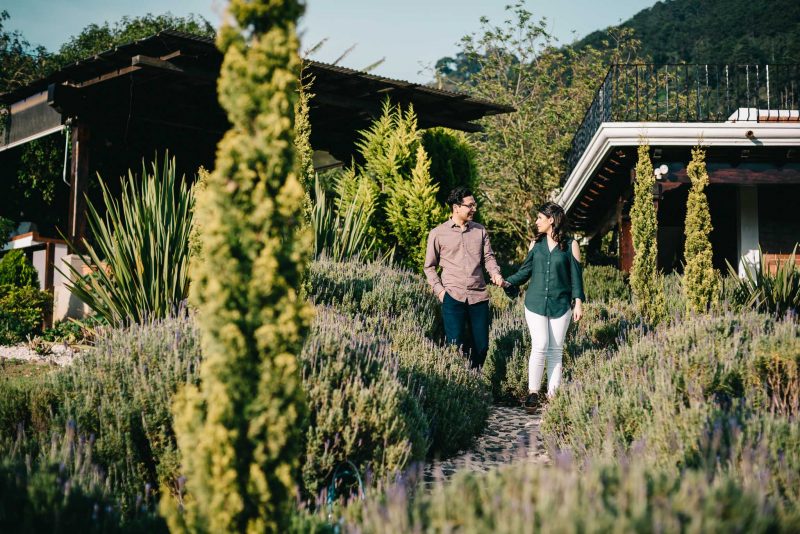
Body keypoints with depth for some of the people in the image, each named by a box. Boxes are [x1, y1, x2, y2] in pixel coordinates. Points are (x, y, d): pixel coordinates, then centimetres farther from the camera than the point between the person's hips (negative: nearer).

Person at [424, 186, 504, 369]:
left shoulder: (480, 230, 10)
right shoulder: (437, 234, 2)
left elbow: (488, 256, 11)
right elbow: (429, 266, 8)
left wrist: (495, 272, -10)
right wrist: (439, 290, -4)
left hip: (479, 296, 3)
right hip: (453, 297, -3)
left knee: (482, 345, 6)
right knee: (456, 346, -2)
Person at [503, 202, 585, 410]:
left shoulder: (570, 245, 2)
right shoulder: (536, 244, 10)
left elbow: (576, 275, 3)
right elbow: (525, 270, 13)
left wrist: (578, 302, -2)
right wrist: (508, 282, -2)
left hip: (560, 305, -1)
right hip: (535, 303, 1)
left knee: (555, 350, 3)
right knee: (539, 346, -8)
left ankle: (553, 393, 9)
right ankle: (533, 392, -1)